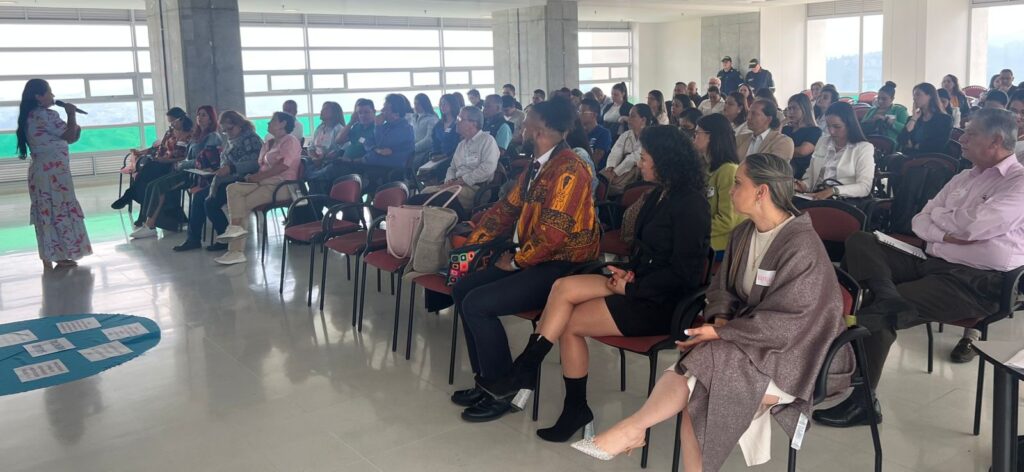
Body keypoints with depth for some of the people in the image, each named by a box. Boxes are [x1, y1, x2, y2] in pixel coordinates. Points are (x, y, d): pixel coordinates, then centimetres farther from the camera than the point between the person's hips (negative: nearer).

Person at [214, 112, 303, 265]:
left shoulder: (290, 141, -3)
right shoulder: (269, 143, 24)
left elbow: (283, 166, -17)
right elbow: (261, 165, 15)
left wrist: (257, 177, -17)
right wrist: (253, 177, -8)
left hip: (282, 184, -8)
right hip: (265, 182, 8)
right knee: (233, 188, -14)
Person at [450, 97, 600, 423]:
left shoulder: (568, 169, -19)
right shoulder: (537, 166, 11)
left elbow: (553, 232, -25)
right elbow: (508, 208, 16)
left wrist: (516, 262, -13)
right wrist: (473, 244, 10)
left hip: (561, 266, -10)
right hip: (532, 259, 10)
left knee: (476, 304, -19)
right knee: (462, 289, 5)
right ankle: (486, 379, 11)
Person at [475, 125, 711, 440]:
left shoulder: (689, 205, -16)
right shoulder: (660, 195, 13)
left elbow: (684, 272, -19)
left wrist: (632, 287, -15)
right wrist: (627, 271, 0)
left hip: (662, 303, -8)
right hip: (639, 287, 8)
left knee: (569, 323, -11)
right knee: (564, 287, -13)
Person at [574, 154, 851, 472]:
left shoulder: (801, 247, -19)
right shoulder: (745, 233, 6)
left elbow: (786, 322, -21)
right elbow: (723, 287, 13)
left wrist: (721, 333, -20)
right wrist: (720, 320, -9)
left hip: (792, 354, -7)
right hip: (752, 339, 7)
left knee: (700, 374, -26)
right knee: (695, 390, -20)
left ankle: (633, 429, -11)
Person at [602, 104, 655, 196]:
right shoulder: (626, 135, 15)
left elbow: (635, 158, -17)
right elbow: (615, 153, 1)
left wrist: (615, 172, -23)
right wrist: (610, 167, -20)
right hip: (623, 166, 6)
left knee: (613, 183, -28)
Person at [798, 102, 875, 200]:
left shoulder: (864, 148, 1)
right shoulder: (822, 141, 18)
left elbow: (864, 187, -9)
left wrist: (833, 190, -23)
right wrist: (804, 185, -2)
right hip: (817, 198, 5)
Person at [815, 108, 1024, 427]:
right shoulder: (965, 177, 18)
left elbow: (971, 227, -20)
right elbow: (920, 221, 13)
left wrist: (938, 214, 1)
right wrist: (945, 234, -9)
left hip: (976, 283, -8)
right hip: (932, 262, 8)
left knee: (874, 314, -23)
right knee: (859, 241, -8)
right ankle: (886, 296, -33)